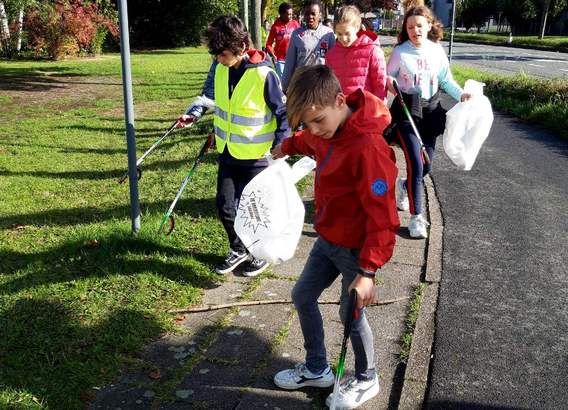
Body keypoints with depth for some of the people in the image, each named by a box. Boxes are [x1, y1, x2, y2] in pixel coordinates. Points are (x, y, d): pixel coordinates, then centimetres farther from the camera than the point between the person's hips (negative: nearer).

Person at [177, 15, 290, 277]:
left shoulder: (264, 75, -21)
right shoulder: (220, 69, -2)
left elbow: (284, 113, -12)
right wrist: (194, 115, 9)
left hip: (255, 156, -6)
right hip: (227, 154, 6)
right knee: (224, 206, 10)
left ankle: (262, 254, 30)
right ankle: (239, 251, 33)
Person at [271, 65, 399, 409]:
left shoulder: (368, 148, -31)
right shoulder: (327, 131, -5)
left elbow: (382, 216, -30)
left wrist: (368, 270, -32)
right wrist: (288, 146, 38)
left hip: (356, 249, -8)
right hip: (328, 239, 9)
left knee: (351, 315, 7)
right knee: (303, 296, 16)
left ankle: (366, 381, 35)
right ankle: (317, 369, 37)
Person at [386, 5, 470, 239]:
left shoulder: (437, 51, 3)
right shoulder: (400, 52, -6)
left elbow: (446, 80, 9)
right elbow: (388, 76, 2)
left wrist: (461, 95, -6)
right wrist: (393, 86, -20)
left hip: (430, 111, 4)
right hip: (407, 112, -4)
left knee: (427, 165, 8)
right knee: (416, 165, -11)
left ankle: (405, 186, 43)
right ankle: (416, 217, 1)